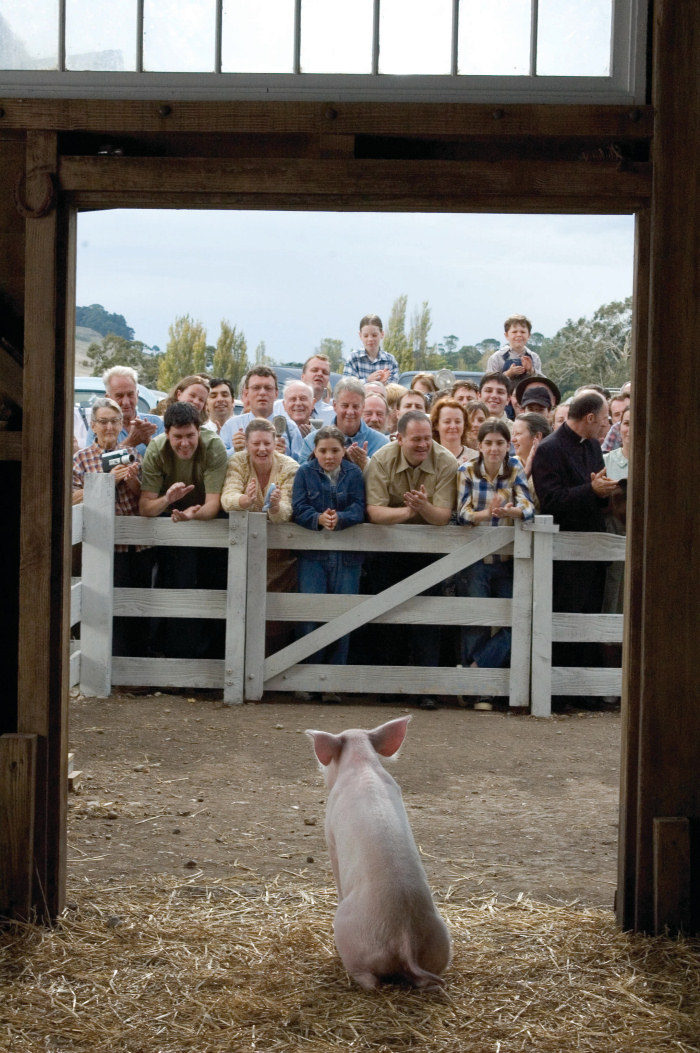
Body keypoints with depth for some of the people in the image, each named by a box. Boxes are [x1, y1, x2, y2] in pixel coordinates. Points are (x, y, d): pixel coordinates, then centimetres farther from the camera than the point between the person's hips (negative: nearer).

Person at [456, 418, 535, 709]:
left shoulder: (515, 473, 4)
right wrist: (486, 513, -30)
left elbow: (528, 508, -11)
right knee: (476, 621, -4)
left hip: (506, 559, 2)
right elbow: (462, 513, -9)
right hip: (474, 558, -2)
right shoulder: (467, 472, 1)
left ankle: (476, 668, 6)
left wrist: (507, 511, -34)